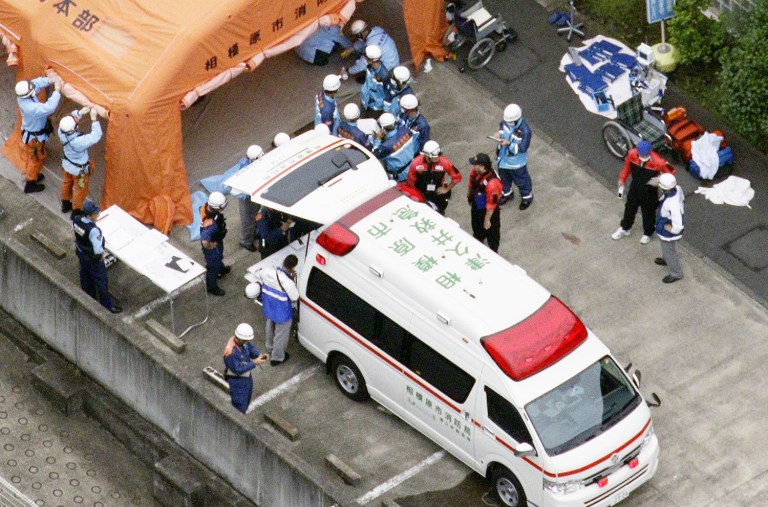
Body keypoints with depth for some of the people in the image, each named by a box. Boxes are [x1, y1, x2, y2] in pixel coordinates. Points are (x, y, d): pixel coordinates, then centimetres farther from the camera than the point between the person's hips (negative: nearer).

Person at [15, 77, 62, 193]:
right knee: (37, 158, 15)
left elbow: (36, 83, -7)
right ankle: (30, 184, 31)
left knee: (29, 155, 29)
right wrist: (57, 91, -39)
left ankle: (31, 174, 53)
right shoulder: (30, 108, -44)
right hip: (34, 137, -8)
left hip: (28, 132, 8)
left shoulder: (22, 96, -20)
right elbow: (49, 108, -45)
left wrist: (51, 80, -21)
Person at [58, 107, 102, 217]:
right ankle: (76, 211, 39)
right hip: (79, 169, -6)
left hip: (67, 164, 6)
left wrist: (80, 112, -24)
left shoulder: (61, 131, -29)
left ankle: (65, 204, 52)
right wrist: (94, 118, -33)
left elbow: (70, 117, -10)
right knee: (80, 190, 20)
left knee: (67, 183, 30)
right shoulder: (79, 142, -44)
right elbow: (96, 136, -34)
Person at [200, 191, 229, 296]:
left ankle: (221, 270, 67)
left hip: (216, 240, 8)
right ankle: (211, 287, 44)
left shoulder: (207, 206, -23)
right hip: (212, 245, -8)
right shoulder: (210, 224, -48)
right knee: (213, 266, 19)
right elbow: (205, 242, -47)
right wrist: (212, 246, -23)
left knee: (219, 257, 37)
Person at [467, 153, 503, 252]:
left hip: (488, 212, -8)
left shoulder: (492, 183, -43)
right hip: (476, 208, 8)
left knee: (491, 234, 20)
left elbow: (491, 204, -32)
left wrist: (487, 220, -21)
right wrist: (469, 195, 19)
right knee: (477, 230, 34)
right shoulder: (476, 172, -20)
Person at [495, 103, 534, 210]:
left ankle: (527, 197, 47)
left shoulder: (525, 130, -37)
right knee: (504, 177, 29)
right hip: (503, 157, 6)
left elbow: (522, 148, -30)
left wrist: (509, 144, -41)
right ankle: (507, 194, 58)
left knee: (521, 180, 19)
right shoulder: (506, 121, -18)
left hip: (516, 162, -6)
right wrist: (499, 134, -17)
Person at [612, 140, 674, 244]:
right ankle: (624, 229, 50)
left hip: (649, 191, -3)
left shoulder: (657, 161, -36)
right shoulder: (632, 154, -25)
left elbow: (670, 172, -20)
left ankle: (647, 233, 46)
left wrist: (660, 180, -33)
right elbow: (627, 166, -3)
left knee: (648, 212, 19)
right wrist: (622, 179, 3)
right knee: (629, 208, 25)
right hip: (635, 188, 3)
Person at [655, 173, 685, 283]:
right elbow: (682, 201, 1)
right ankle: (666, 260, 64)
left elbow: (678, 227, -40)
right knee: (665, 247, 35)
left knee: (669, 251, 20)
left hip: (668, 233, -8)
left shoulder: (673, 205, -46)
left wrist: (665, 227, -20)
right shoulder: (677, 189, -23)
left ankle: (676, 273, 44)